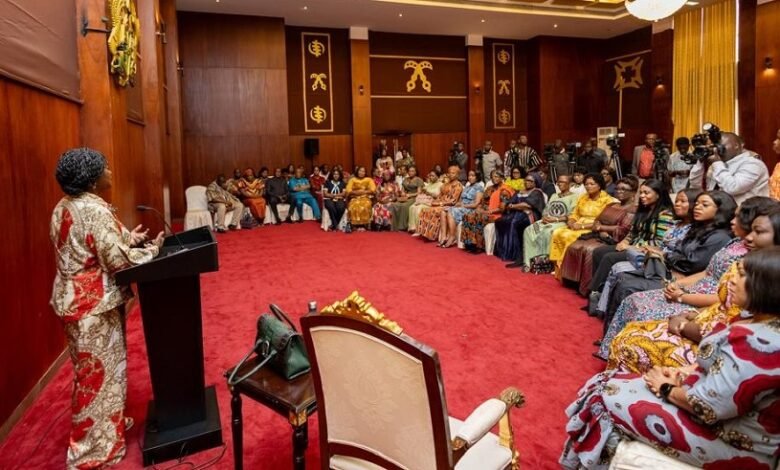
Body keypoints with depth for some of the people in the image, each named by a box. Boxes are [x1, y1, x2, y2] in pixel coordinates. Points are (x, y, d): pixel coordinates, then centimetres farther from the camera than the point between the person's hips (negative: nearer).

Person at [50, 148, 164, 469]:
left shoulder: (63, 208, 7)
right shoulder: (95, 211, -22)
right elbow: (116, 260, -24)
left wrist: (127, 238, 12)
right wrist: (151, 250, -10)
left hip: (74, 298, 10)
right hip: (94, 304, -10)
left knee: (89, 370, 21)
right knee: (99, 373, 3)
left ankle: (106, 425, 39)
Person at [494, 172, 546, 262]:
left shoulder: (537, 193, 5)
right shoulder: (519, 192, 25)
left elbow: (527, 205, -12)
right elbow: (509, 204, 14)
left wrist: (513, 206, -4)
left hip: (528, 215, -7)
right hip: (515, 213, 7)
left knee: (513, 223, -35)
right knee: (501, 221, -22)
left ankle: (513, 254, -32)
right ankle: (502, 251, -22)